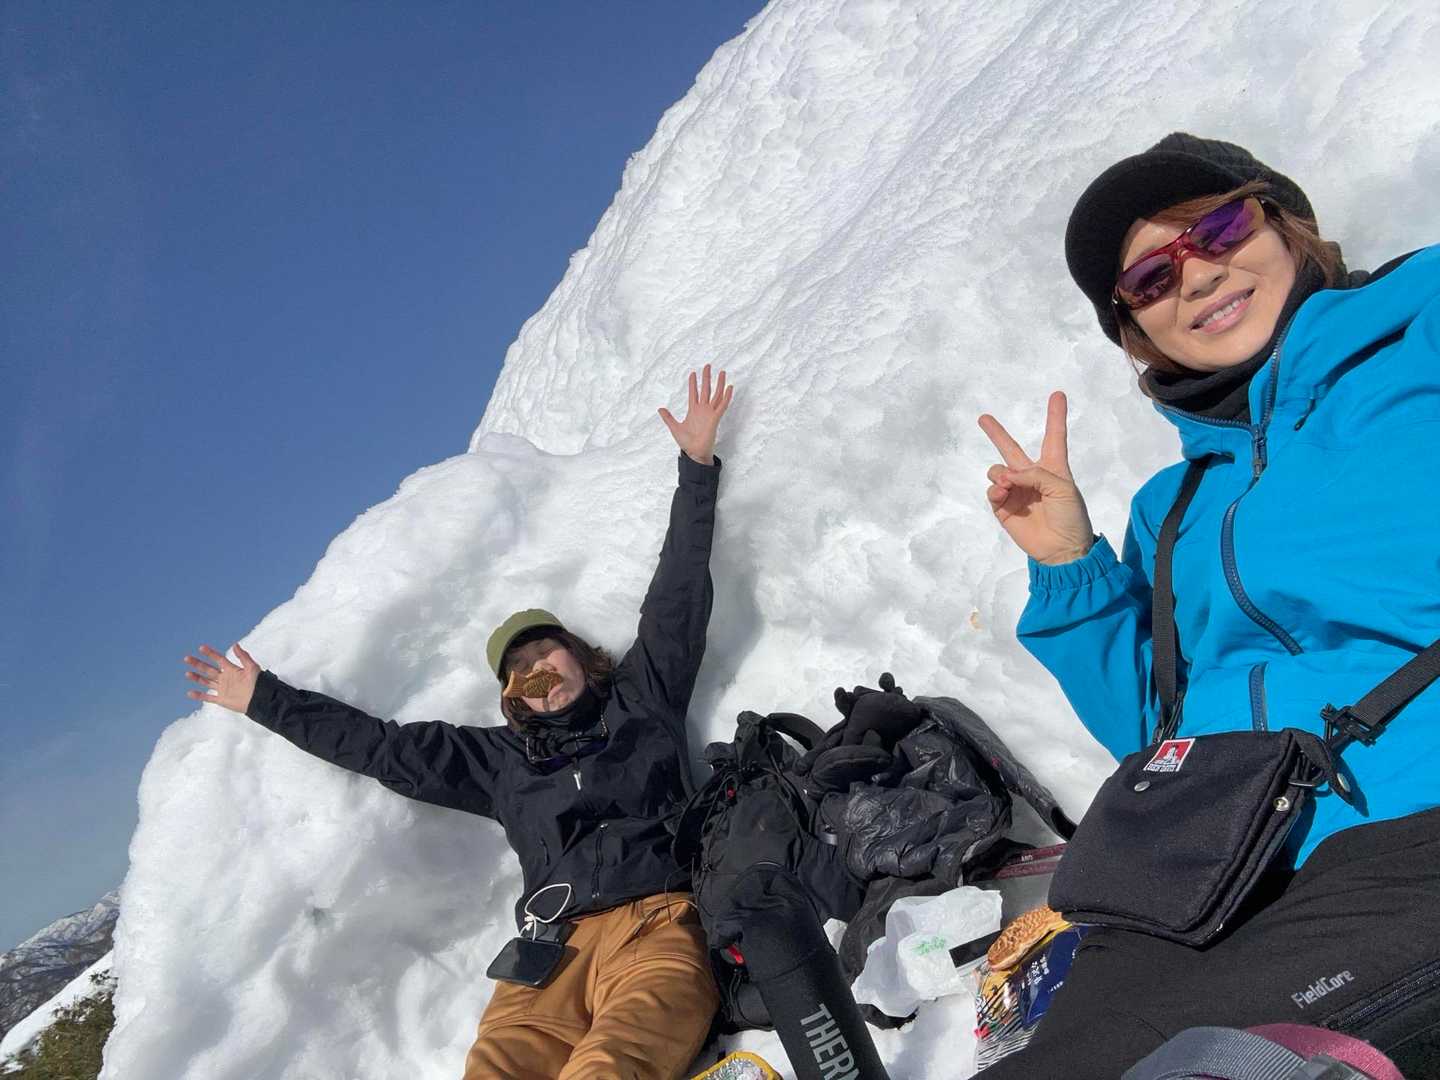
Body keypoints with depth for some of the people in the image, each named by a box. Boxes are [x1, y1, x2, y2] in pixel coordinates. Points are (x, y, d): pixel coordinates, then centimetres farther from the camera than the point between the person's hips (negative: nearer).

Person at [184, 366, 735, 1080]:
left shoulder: (640, 698, 21)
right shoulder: (502, 758, 26)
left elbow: (678, 598, 18)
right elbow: (382, 747, 30)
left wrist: (697, 468, 18)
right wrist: (265, 700, 35)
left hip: (660, 928, -2)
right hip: (556, 949, 2)